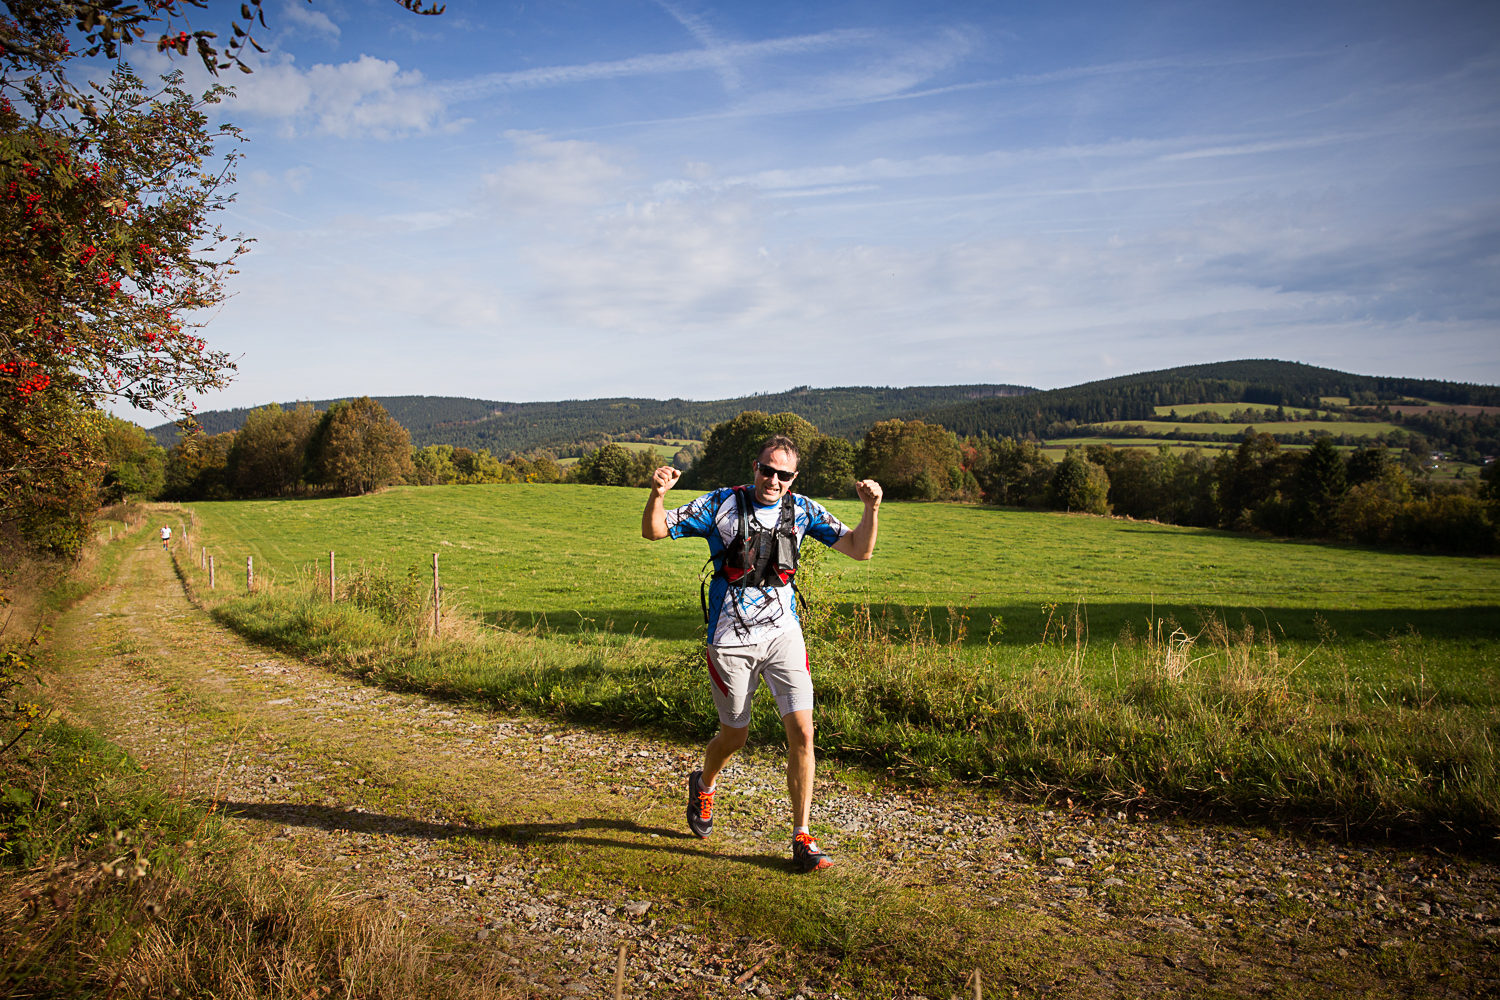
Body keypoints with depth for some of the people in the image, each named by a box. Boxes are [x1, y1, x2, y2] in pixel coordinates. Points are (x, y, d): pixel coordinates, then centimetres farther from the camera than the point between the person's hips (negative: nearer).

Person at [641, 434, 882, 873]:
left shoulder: (802, 510, 1)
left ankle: (802, 838, 4)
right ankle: (704, 785, 46)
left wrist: (872, 508, -16)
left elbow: (859, 549, 2)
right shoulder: (721, 504, -6)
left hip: (783, 632, 2)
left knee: (801, 729, -9)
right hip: (731, 639, -2)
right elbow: (653, 532, -6)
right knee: (735, 735, 11)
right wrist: (657, 493, -27)